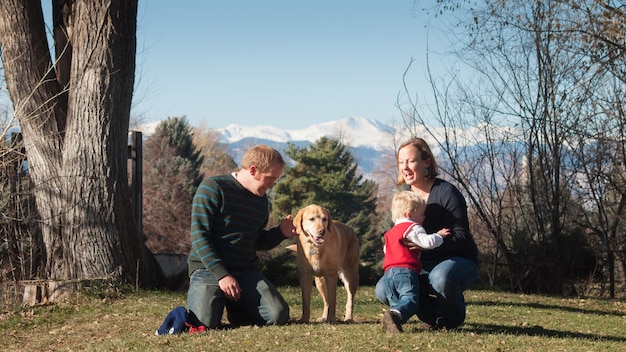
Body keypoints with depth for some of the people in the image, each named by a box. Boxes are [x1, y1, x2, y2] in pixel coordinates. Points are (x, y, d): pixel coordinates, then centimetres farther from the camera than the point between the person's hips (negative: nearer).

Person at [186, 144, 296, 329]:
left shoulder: (262, 201, 14)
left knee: (278, 315, -17)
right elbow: (199, 236, -14)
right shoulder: (213, 188, -8)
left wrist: (280, 233, 3)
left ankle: (235, 307, 14)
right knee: (204, 321, -29)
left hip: (246, 271, 5)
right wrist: (222, 275, -19)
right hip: (208, 269, -5)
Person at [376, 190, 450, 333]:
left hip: (389, 273, 7)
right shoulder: (412, 228, 4)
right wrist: (439, 235, 8)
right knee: (410, 299, -17)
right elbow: (428, 242, -11)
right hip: (406, 271, -7)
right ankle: (395, 314, -46)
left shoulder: (391, 232, 32)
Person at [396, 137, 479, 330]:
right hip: (423, 267, 6)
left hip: (459, 262, -6)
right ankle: (433, 314, 8)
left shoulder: (446, 192, -16)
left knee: (440, 277, -40)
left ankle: (455, 316, -5)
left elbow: (461, 237, -21)